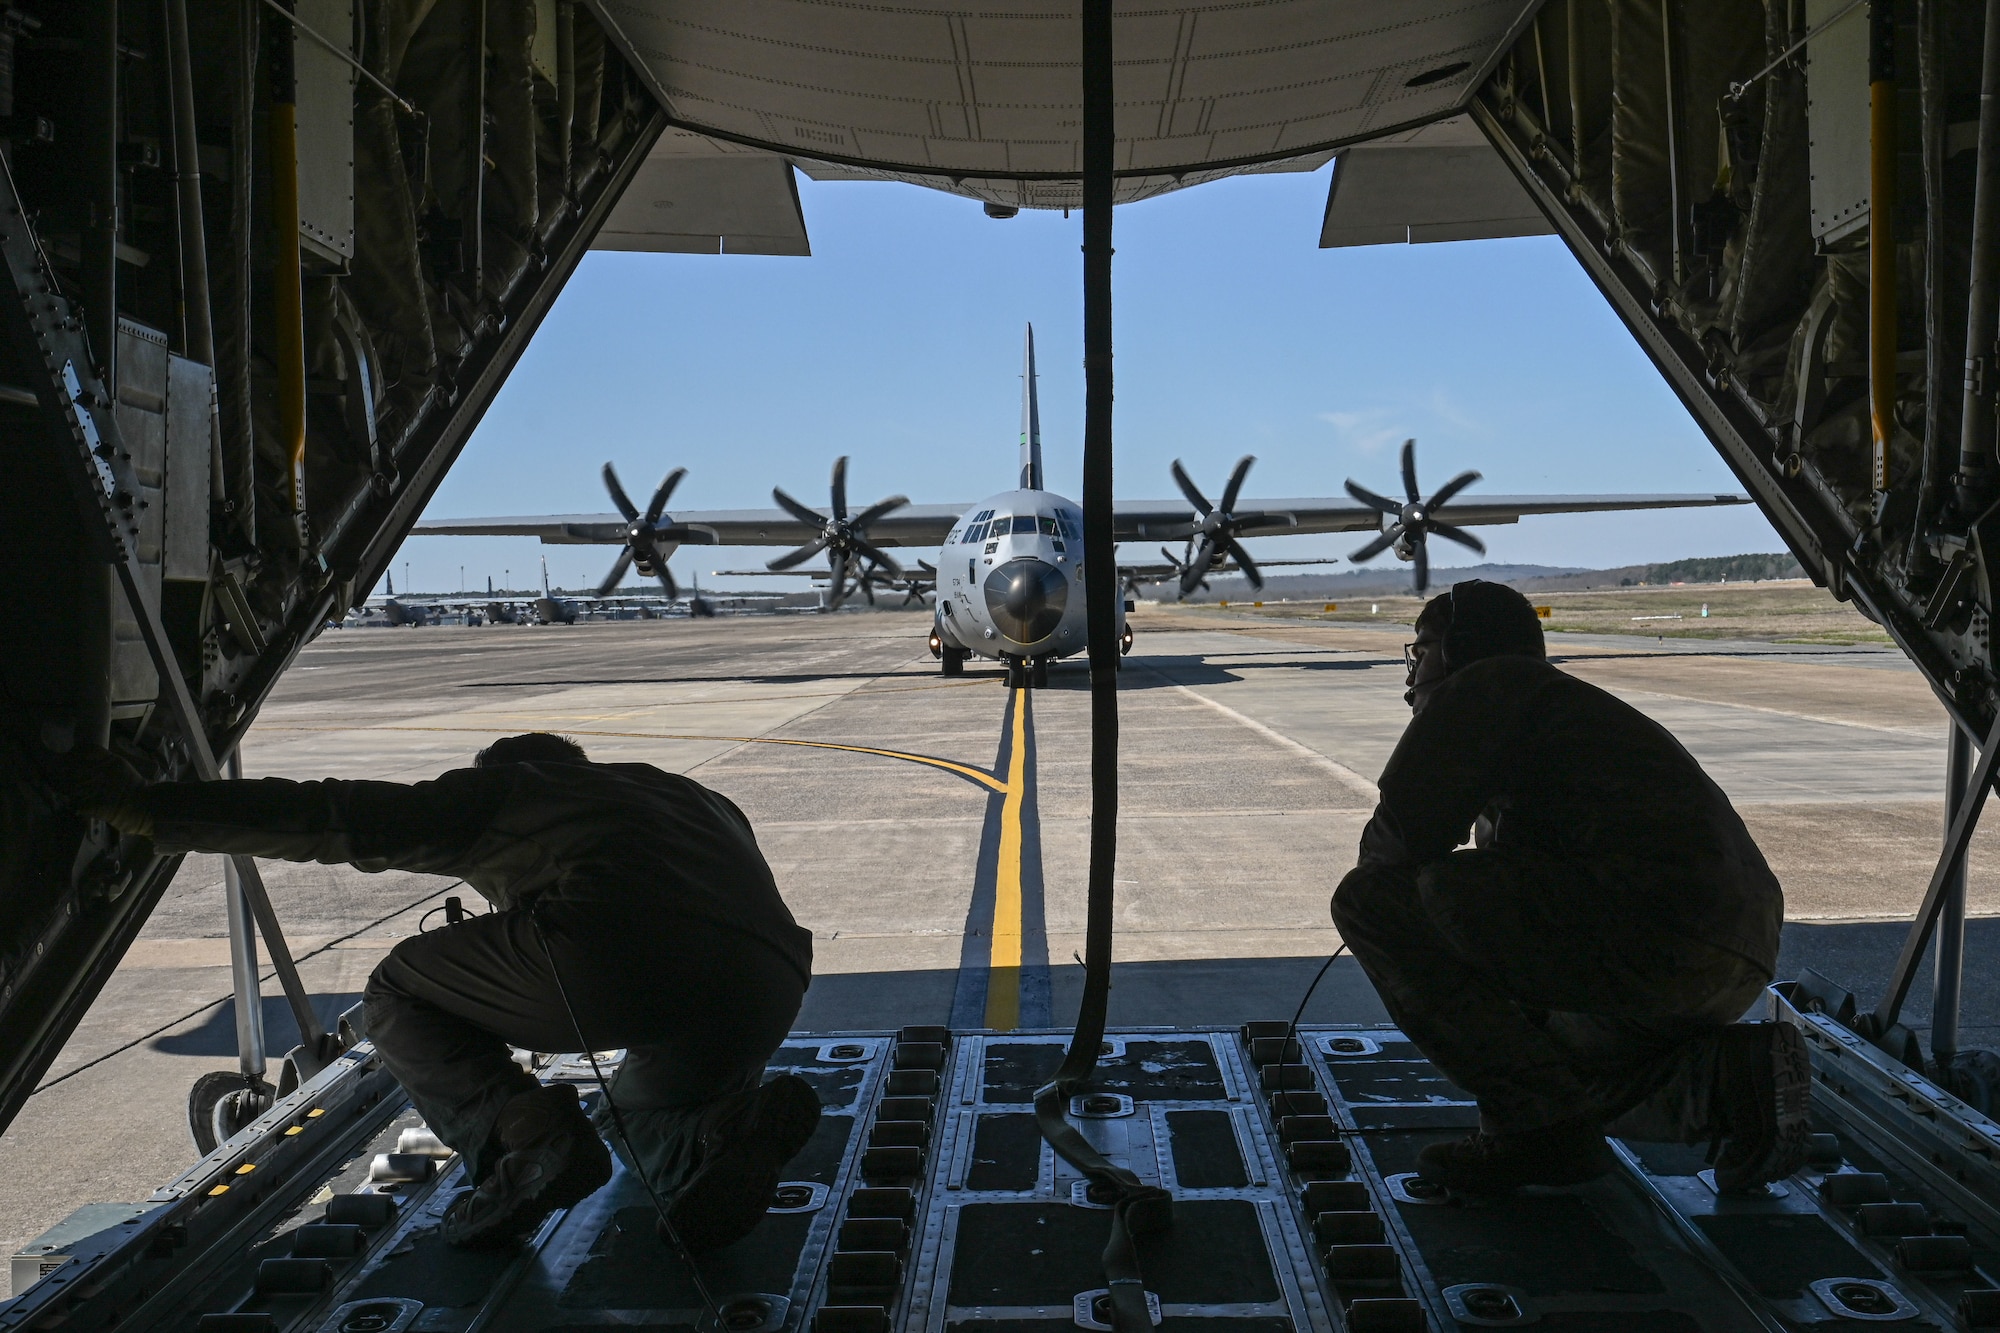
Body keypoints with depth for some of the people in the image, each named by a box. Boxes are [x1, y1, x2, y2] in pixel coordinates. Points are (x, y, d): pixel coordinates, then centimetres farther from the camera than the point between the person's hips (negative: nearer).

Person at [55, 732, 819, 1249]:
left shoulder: (499, 791, 26)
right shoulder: (692, 797, 39)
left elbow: (330, 818, 23)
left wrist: (149, 812, 31)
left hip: (611, 951, -5)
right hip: (769, 987, 5)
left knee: (401, 995, 23)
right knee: (642, 1109, 36)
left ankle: (522, 1135, -2)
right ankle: (727, 1123, 0)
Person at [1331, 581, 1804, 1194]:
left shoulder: (1488, 684, 3)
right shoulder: (1571, 702, 31)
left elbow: (1401, 834, -7)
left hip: (1646, 934, -10)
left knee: (1372, 898, -9)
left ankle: (1536, 1128, -8)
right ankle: (1717, 1073, 11)